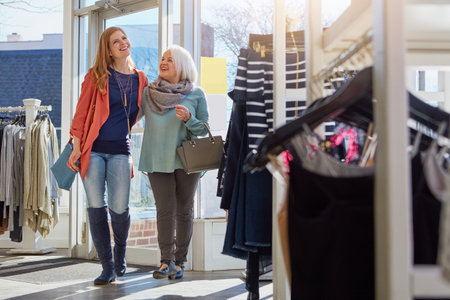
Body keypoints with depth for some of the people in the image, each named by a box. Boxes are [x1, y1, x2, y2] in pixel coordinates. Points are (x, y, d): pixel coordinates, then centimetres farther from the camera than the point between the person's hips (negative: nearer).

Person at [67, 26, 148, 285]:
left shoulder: (141, 80, 11)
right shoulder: (96, 76, 3)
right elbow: (81, 112, 0)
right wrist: (77, 147, -7)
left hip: (120, 150, 1)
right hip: (93, 149, -1)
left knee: (119, 208, -5)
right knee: (96, 207, -3)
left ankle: (120, 254, 25)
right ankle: (107, 267, 6)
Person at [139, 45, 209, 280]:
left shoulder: (196, 94, 4)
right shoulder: (148, 93, 8)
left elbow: (204, 129, 4)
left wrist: (188, 119, -14)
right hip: (157, 160, 0)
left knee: (184, 210, 3)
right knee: (164, 210, -5)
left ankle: (179, 261, 11)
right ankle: (166, 261, 0)